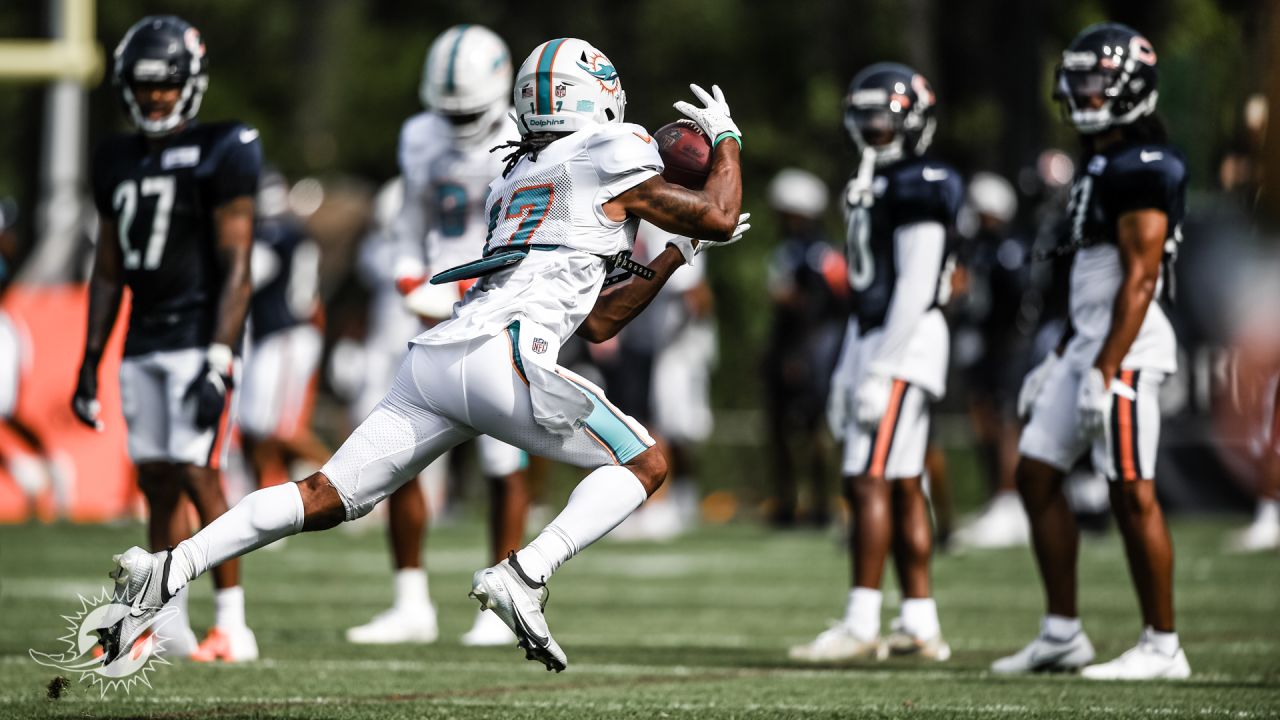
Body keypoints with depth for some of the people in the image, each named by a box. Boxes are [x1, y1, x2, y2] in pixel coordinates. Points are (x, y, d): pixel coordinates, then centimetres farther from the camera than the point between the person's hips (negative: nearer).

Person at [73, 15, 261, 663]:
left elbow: (236, 267, -11)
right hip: (142, 345, 6)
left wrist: (219, 360, -18)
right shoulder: (118, 160, 13)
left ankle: (232, 627, -7)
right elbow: (108, 273, 18)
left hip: (199, 337, -6)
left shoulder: (220, 153, -7)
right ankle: (169, 625, 12)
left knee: (197, 476, -11)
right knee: (157, 483, 7)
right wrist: (90, 363, 14)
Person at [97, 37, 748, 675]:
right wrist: (727, 138, 28)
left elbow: (595, 322, 35)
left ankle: (167, 572, -7)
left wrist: (677, 257, 37)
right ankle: (524, 576, -17)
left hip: (433, 359, 7)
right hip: (499, 356, -7)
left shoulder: (514, 183, 32)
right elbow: (719, 218, 13)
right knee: (643, 465, 4)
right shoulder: (608, 159, 8)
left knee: (327, 498, 6)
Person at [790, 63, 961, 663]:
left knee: (869, 480, -12)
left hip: (906, 343, -10)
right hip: (872, 341, 10)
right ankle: (920, 625, 11)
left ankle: (861, 624, -14)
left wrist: (881, 371, -22)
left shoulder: (919, 191, -13)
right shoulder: (874, 187, 17)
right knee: (902, 485, 9)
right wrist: (848, 370, 20)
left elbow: (915, 287, -19)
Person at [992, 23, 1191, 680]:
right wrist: (1060, 357, 22)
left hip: (1126, 343, -10)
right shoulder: (1098, 163, 17)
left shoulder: (1143, 168, -14)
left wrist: (1107, 371, -23)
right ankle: (1062, 633, 16)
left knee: (1132, 494, -7)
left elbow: (1139, 279, -19)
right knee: (1037, 476, 10)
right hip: (1087, 338, 10)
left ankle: (1162, 646, -1)